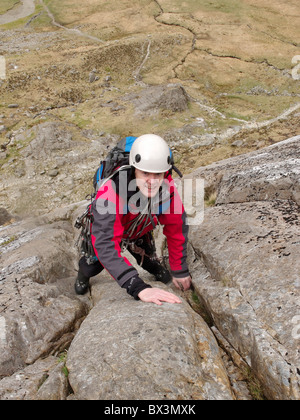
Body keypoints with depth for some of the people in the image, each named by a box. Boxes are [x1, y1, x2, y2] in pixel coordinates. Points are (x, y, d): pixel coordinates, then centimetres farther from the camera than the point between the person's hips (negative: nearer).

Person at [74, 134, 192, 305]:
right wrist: (139, 287, -63)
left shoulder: (168, 188, -35)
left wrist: (180, 271, -13)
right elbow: (105, 244, -55)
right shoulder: (111, 193, -48)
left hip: (139, 233, 3)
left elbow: (176, 228, -20)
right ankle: (83, 275, 38)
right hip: (107, 228, -3)